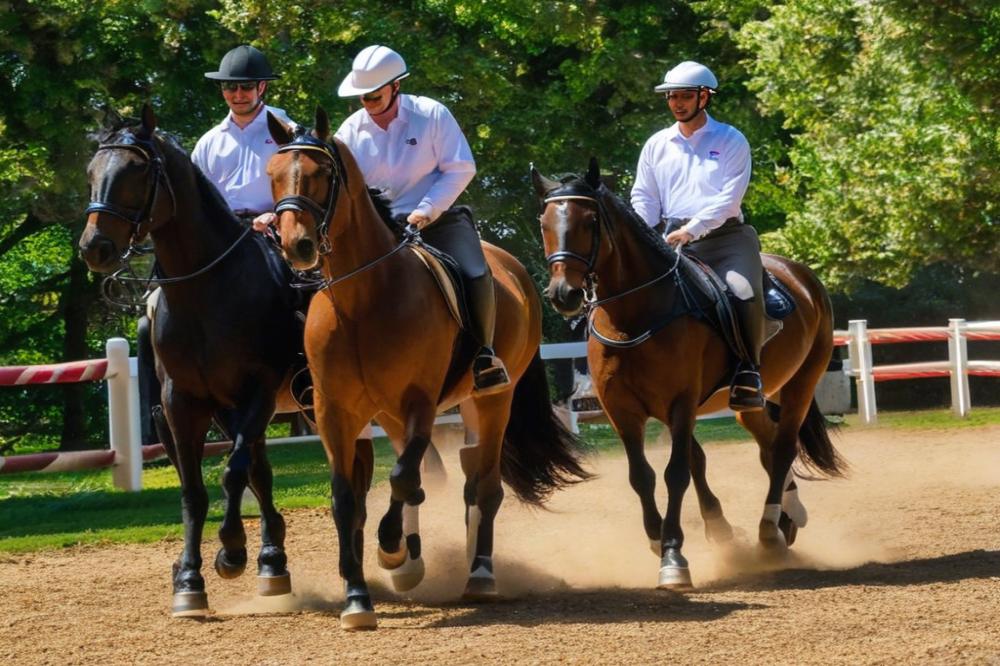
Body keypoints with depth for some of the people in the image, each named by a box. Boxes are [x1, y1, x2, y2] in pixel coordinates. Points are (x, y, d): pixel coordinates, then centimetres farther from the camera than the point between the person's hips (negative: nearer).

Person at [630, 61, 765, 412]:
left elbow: (729, 198, -8)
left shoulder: (731, 141, 3)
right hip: (674, 239, 4)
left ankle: (748, 370, -16)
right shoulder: (656, 145, 15)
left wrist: (691, 230, -19)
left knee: (745, 292, -28)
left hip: (725, 235, -4)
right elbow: (644, 198, 14)